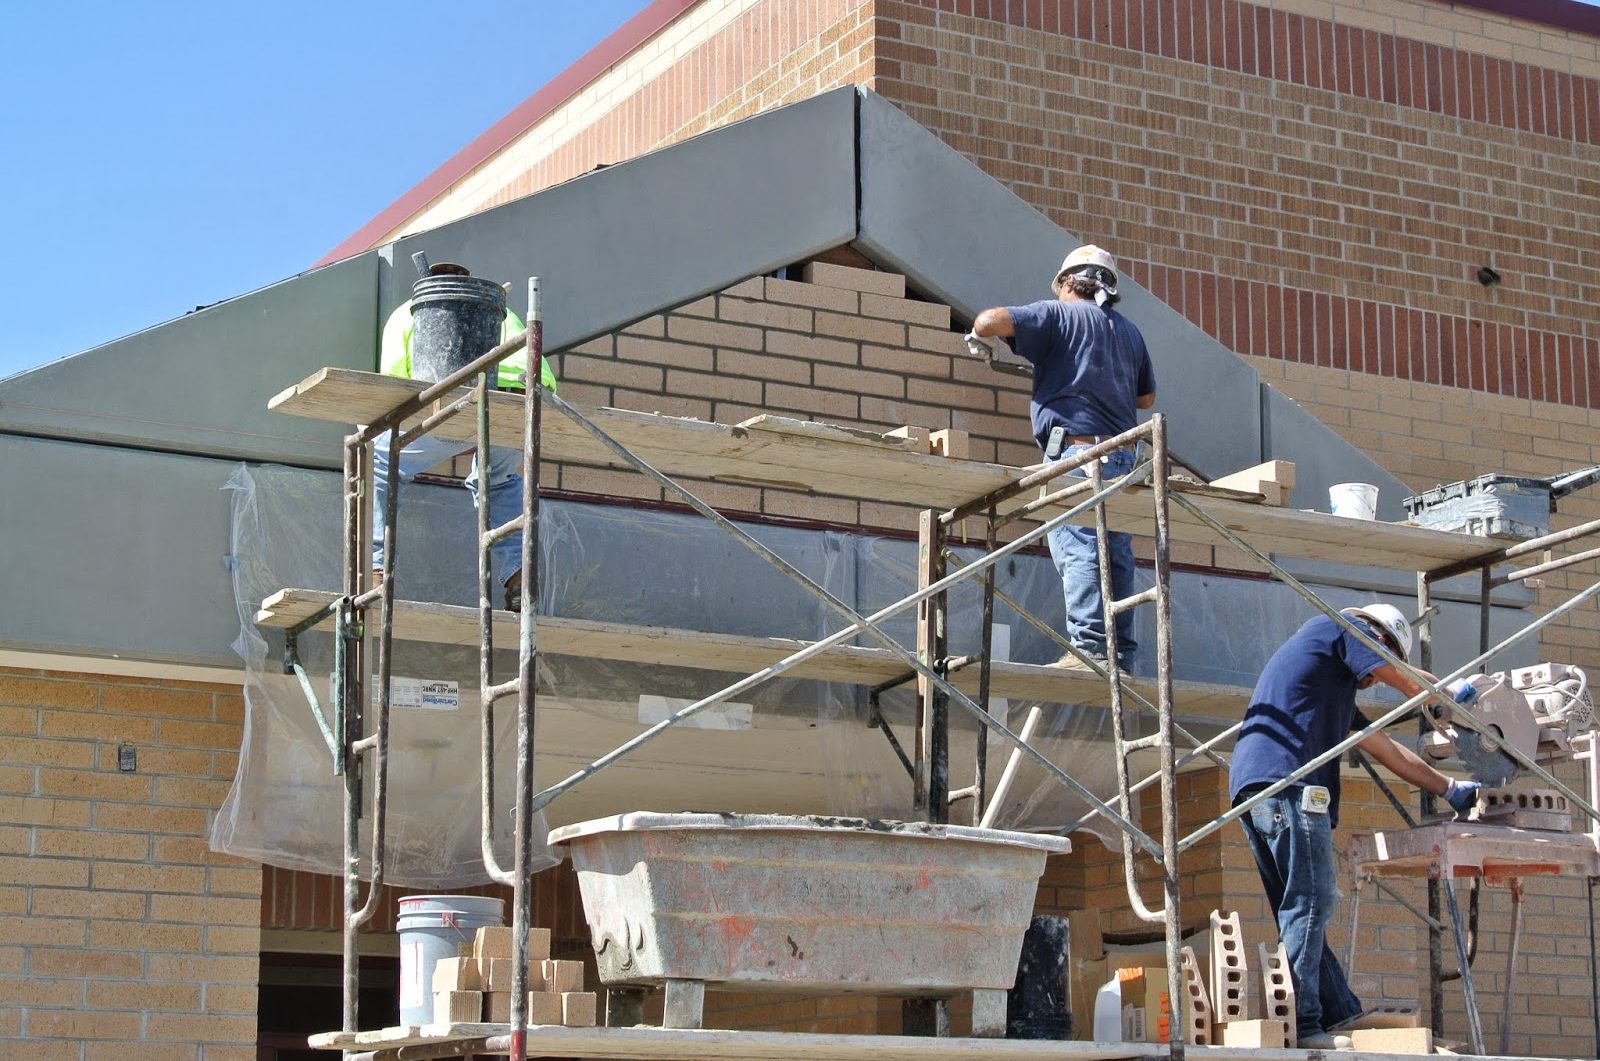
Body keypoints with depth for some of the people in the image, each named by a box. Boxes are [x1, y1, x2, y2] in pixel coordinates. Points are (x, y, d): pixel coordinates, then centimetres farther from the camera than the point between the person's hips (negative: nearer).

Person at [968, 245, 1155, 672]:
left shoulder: (1059, 314, 4)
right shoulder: (1129, 331, 23)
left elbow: (992, 320, -6)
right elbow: (1147, 397, 30)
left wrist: (976, 332, 17)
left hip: (1075, 448, -7)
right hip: (1121, 455, 7)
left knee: (1078, 548, -12)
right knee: (1116, 552, 6)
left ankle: (1089, 648, -21)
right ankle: (1121, 655, 3)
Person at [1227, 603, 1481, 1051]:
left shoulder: (1338, 694, 36)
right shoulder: (1338, 629, 10)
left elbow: (1389, 751, 39)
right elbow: (1412, 685, 9)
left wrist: (1449, 789, 40)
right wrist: (1453, 692, 28)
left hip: (1252, 787, 10)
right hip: (1287, 781, -10)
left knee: (1301, 911, 9)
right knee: (1310, 902, -12)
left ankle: (1344, 1019, 13)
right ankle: (1300, 1026, -17)